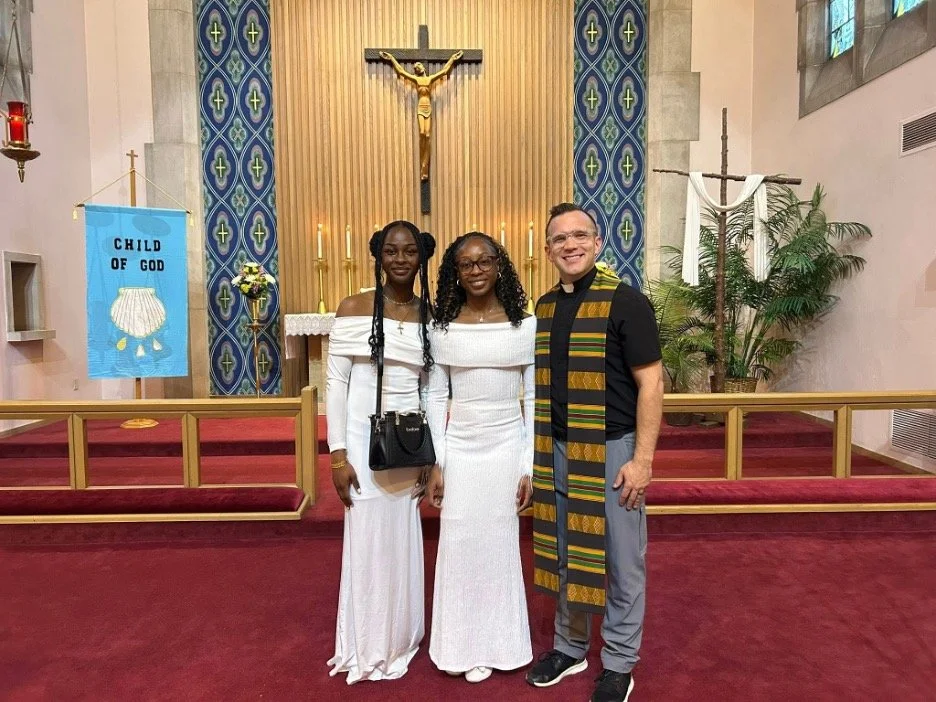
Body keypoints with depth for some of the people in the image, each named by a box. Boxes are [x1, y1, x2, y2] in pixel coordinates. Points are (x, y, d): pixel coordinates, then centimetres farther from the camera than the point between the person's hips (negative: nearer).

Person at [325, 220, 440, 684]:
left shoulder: (431, 317, 4)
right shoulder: (353, 309, -5)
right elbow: (335, 384, -6)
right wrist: (337, 454, -10)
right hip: (363, 439, -3)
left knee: (403, 539, 14)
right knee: (367, 539, 7)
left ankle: (398, 640, 35)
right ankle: (367, 648, 28)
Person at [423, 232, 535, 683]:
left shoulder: (526, 325, -5)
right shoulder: (443, 329, -1)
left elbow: (534, 399, -2)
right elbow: (437, 398, 3)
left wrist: (530, 467, -4)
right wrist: (435, 463, -1)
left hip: (507, 447, -1)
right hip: (459, 449, 1)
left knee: (498, 545, 10)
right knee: (458, 545, 9)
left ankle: (491, 646, 31)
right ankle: (460, 644, 31)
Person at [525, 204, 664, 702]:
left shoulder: (625, 302, -10)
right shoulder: (544, 307, 7)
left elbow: (650, 382, -11)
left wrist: (642, 460, -15)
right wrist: (538, 452, 12)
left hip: (611, 450, -5)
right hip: (557, 450, 6)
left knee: (620, 560, 10)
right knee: (566, 555, 18)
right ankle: (569, 647, 37)